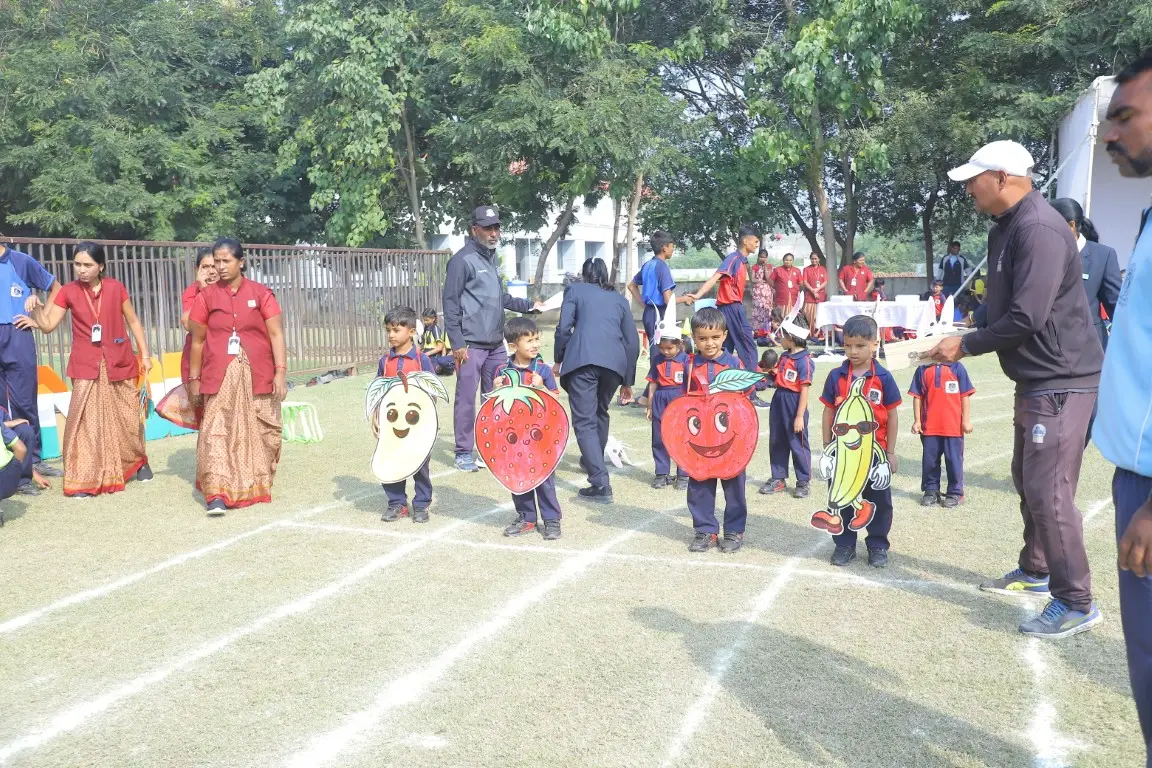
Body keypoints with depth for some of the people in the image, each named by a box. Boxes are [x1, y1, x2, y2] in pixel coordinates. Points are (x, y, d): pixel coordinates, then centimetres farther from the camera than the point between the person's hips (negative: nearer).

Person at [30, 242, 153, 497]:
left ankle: (139, 462, 33)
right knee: (86, 421, -7)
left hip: (119, 362, 1)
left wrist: (144, 354, 6)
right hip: (86, 366, 0)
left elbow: (133, 321, 7)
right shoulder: (68, 291, 0)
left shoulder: (116, 287, 0)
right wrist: (37, 306, -18)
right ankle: (84, 480, -3)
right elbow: (48, 325, -1)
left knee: (128, 417, 11)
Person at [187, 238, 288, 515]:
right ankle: (217, 494, -10)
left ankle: (257, 487, 24)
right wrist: (194, 378, 9)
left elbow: (276, 334, -2)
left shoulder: (260, 293, 1)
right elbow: (198, 340, 9)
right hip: (220, 377, 0)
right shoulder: (206, 296, 5)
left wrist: (281, 371, -10)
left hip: (257, 376, 0)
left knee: (260, 433, 8)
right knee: (217, 432, -8)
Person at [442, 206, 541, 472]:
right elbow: (451, 303, -12)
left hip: (496, 344, 8)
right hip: (471, 345, -8)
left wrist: (528, 306, 22)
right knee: (466, 399, -1)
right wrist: (457, 343, -16)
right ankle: (464, 453, 9)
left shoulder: (492, 258, 16)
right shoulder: (463, 260, -10)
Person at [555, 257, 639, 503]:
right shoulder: (620, 299, 27)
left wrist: (559, 360, 19)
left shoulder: (575, 290, 19)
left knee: (585, 421, -5)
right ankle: (593, 461, 44)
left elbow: (564, 328, 5)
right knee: (600, 412, 28)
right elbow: (632, 342, 22)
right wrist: (628, 381, 27)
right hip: (615, 361, 4)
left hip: (582, 359, -4)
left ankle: (600, 482, -18)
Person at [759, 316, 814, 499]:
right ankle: (778, 479, 25)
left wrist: (800, 416, -19)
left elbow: (804, 389, -18)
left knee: (798, 444, 3)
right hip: (779, 400, 8)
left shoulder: (804, 360, -16)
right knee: (776, 442, 14)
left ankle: (803, 482, 15)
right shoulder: (784, 357, 8)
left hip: (794, 403, -8)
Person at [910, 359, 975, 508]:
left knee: (954, 460, 6)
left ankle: (955, 492, 19)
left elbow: (965, 396, 0)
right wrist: (917, 421, 3)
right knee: (929, 460, 10)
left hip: (954, 426, -2)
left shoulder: (957, 367, -2)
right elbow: (917, 397, 6)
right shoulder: (922, 370, 3)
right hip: (929, 427, 2)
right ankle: (931, 490, 24)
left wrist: (966, 420, -1)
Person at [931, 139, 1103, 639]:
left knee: (1048, 492, -7)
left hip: (1061, 382, -11)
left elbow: (1027, 319, -27)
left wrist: (966, 346, -15)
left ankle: (1076, 603, 5)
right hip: (1034, 380, 11)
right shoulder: (1006, 229, 12)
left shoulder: (1038, 229, -21)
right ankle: (1035, 572, 35)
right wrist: (967, 335, 1)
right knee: (1028, 481, 19)